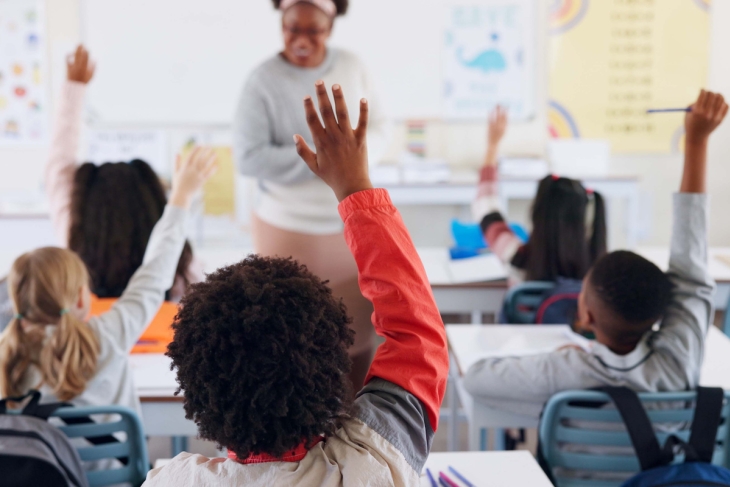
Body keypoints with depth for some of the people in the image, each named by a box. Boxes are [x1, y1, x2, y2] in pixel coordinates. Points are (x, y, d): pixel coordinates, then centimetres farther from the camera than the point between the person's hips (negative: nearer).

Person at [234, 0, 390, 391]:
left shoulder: (351, 67, -1)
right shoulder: (264, 81, -13)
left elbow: (379, 126, 6)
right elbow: (248, 157, -17)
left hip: (353, 223, 4)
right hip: (288, 229, -4)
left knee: (358, 330, 13)